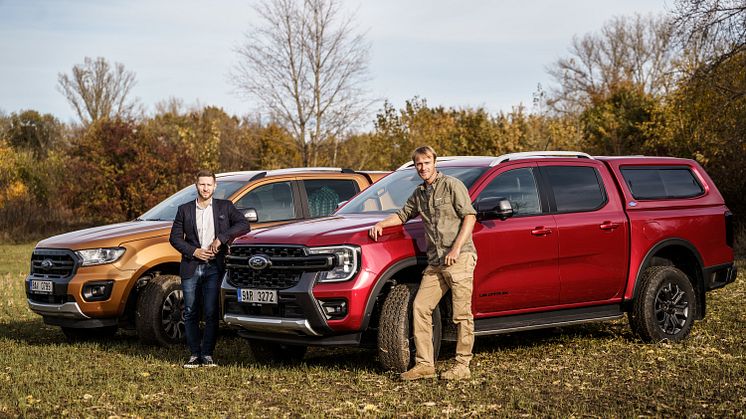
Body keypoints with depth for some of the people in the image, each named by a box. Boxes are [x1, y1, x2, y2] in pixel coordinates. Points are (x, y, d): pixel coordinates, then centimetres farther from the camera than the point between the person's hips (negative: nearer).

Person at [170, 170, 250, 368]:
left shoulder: (225, 207, 9)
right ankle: (194, 354, 10)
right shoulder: (185, 209, 11)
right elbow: (175, 237, 8)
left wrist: (221, 238, -13)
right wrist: (194, 251, -6)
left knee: (211, 313, -8)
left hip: (214, 267, -2)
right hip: (190, 268, 2)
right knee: (190, 313, 3)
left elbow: (243, 225, -3)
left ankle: (207, 354, -2)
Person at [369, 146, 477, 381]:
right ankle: (424, 364, 1)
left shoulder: (452, 186, -2)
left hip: (460, 258, -7)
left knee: (462, 314, -6)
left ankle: (462, 366, -1)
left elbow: (469, 216, -8)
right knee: (420, 307, -2)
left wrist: (456, 248, -16)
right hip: (435, 262, 7)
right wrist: (380, 224, 12)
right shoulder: (419, 194, 19)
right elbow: (403, 215, 31)